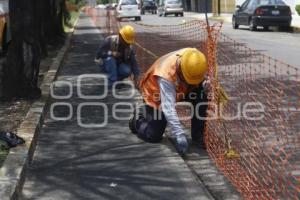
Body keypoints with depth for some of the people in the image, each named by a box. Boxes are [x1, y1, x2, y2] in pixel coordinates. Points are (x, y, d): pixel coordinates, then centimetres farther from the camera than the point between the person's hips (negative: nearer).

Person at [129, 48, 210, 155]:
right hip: (156, 92, -5)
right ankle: (139, 117, 23)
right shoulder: (166, 73, -41)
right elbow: (169, 107, -46)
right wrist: (179, 134, -53)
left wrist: (205, 83, -30)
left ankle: (197, 135, -8)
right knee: (153, 136, -10)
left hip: (181, 89, 5)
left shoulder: (195, 60, -26)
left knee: (201, 95, -24)